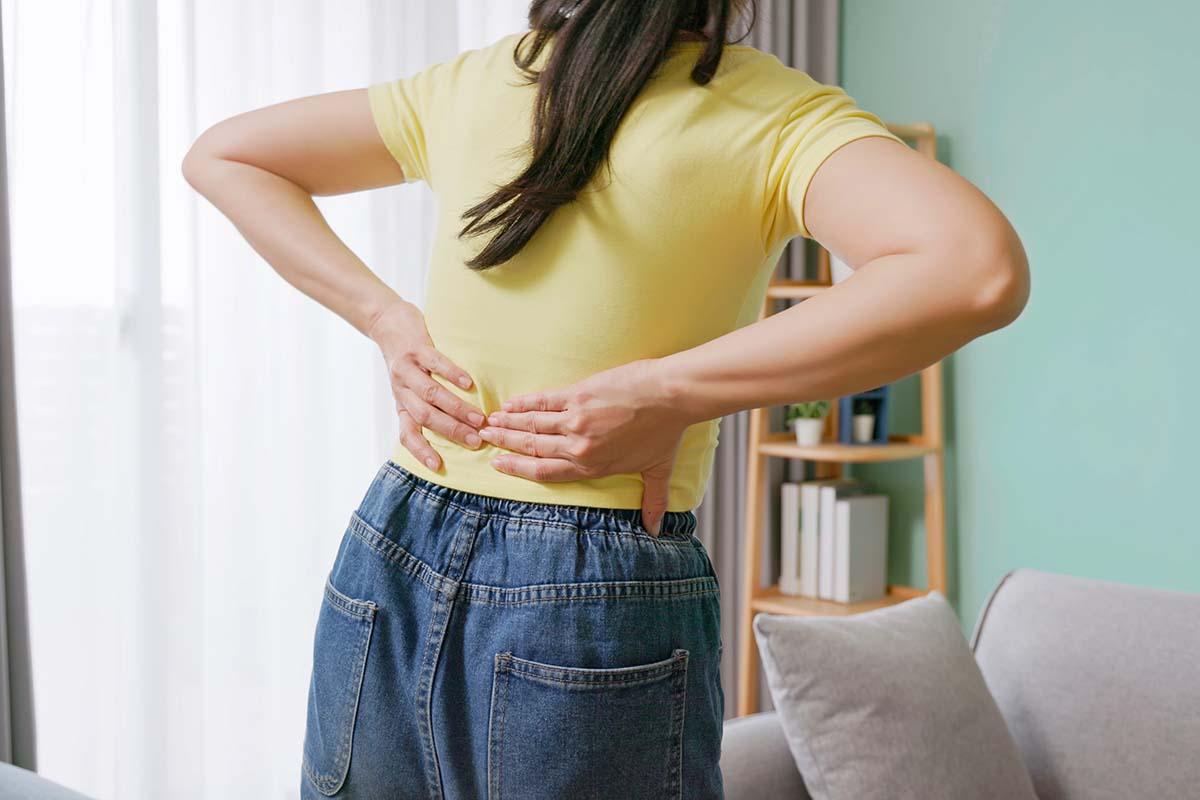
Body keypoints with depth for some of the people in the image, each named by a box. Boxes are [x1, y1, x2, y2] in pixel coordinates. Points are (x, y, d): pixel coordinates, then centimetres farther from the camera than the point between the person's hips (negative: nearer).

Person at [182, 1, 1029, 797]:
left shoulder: (470, 83, 6)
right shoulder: (778, 115, -7)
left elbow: (218, 155, 15)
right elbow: (983, 271, -24)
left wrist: (388, 320, 3)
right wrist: (669, 393, -20)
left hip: (389, 567, 5)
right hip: (596, 603, -4)